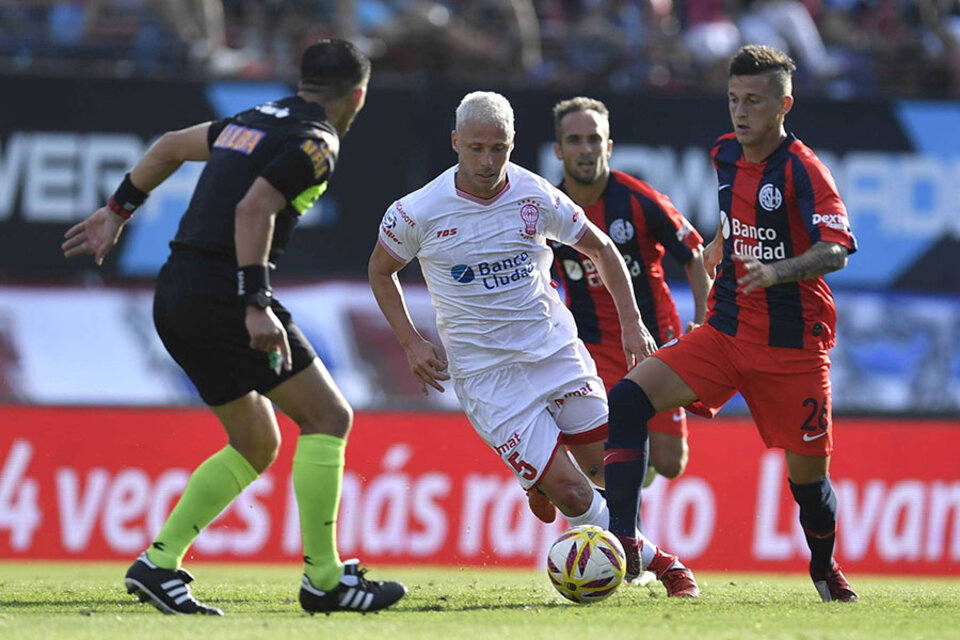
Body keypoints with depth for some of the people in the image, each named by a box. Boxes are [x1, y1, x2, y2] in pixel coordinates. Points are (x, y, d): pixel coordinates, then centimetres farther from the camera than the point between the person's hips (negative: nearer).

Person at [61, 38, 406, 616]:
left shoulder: (255, 121, 20)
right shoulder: (316, 143, -7)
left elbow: (170, 146, 30)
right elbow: (253, 210, -20)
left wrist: (117, 212, 39)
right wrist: (256, 305, -24)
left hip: (176, 297, 9)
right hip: (220, 292, -9)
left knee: (257, 444, 16)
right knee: (327, 416, -1)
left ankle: (159, 563, 8)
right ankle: (323, 578, -4)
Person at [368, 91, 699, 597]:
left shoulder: (535, 196, -6)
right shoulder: (419, 212, -10)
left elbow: (601, 249, 10)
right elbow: (381, 270, 9)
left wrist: (631, 323, 3)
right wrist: (411, 343, -1)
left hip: (557, 351, 3)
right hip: (485, 374, -3)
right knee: (568, 491, -11)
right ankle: (652, 559, 6)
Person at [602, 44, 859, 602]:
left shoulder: (802, 169, -13)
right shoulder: (727, 157, 7)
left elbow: (837, 250, -25)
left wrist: (776, 272, -39)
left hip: (793, 344, -5)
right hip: (726, 333, 5)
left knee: (808, 473, 1)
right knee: (628, 399, -16)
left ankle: (826, 570, 33)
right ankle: (623, 544, -20)